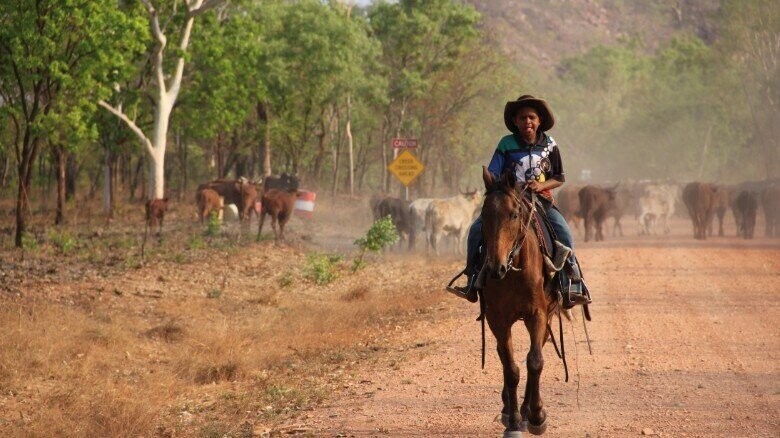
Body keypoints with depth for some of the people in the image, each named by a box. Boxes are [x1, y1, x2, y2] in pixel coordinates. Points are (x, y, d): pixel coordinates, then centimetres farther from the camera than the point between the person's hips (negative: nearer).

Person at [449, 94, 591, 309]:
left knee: (563, 233, -26)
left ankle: (572, 284, -18)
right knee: (477, 229, -18)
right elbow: (492, 176, 1)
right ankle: (473, 281, -8)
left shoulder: (549, 145, 4)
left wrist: (541, 185, -12)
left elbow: (559, 178, 7)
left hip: (541, 200, -1)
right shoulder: (506, 144, 1)